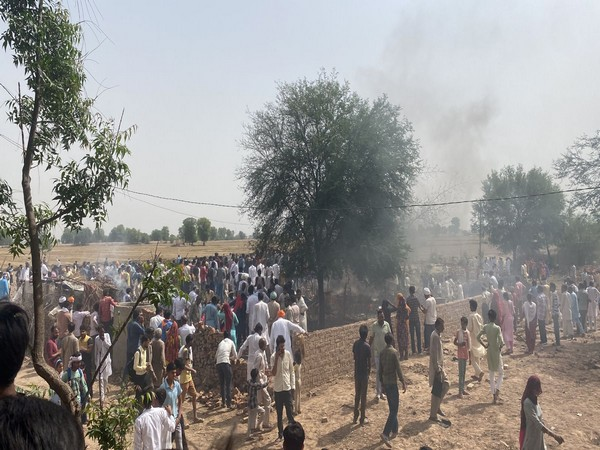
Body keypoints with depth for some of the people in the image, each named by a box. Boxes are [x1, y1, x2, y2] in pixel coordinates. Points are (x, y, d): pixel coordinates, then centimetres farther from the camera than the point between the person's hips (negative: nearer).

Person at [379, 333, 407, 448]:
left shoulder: (382, 352, 5)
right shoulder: (394, 352, -16)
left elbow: (380, 370, 10)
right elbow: (398, 369, -15)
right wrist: (403, 383, -5)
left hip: (385, 383, 7)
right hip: (392, 383, -7)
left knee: (392, 408, 19)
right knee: (394, 410, -4)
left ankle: (394, 431, 27)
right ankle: (385, 434, -13)